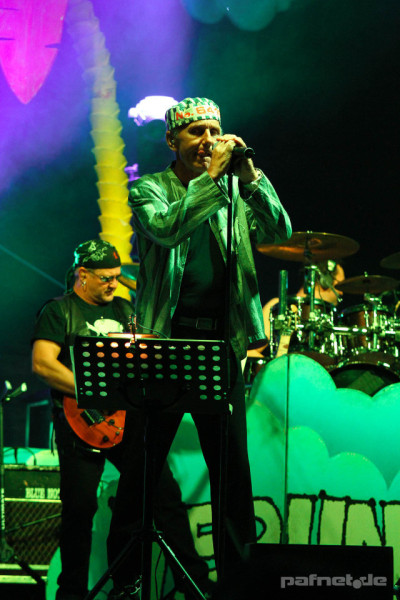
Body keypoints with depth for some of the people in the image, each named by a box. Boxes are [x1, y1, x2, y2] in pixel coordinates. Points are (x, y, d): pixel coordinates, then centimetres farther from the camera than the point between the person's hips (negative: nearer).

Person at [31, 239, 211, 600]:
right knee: (80, 506, -5)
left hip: (126, 417, 5)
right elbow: (42, 363, -14)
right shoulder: (59, 311, -1)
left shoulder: (124, 309, 18)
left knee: (166, 492, 1)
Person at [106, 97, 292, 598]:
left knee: (232, 467, 6)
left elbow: (280, 233, 0)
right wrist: (213, 176, -16)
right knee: (142, 466, 3)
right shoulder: (148, 189, 3)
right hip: (166, 340, -3)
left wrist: (249, 174, -9)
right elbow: (166, 228, -18)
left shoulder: (234, 192, 13)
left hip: (222, 343, 3)